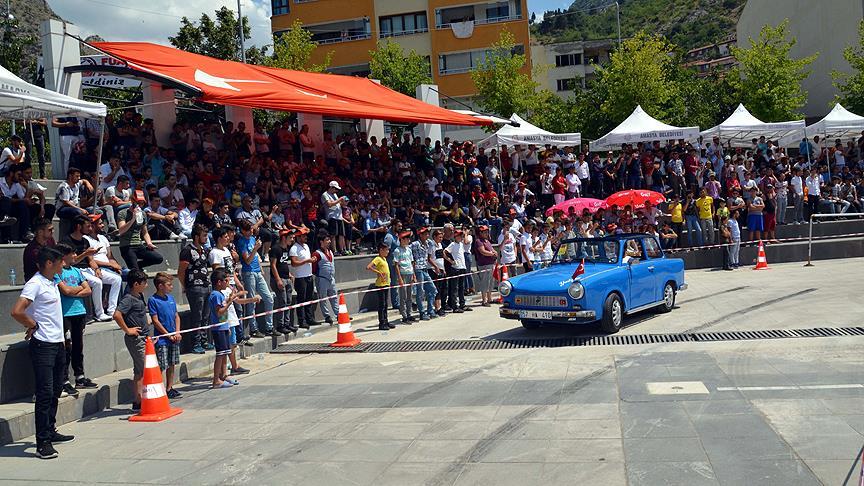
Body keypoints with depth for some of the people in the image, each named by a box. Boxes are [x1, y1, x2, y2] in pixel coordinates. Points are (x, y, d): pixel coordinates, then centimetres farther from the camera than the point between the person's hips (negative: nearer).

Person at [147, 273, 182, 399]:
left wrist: (177, 332, 0)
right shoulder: (153, 300, -10)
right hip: (162, 339, -7)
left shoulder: (171, 298, 10)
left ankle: (169, 388, 23)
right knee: (161, 367, -6)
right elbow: (155, 321, -12)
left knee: (171, 365, 13)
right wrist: (169, 335, -11)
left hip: (174, 338, 7)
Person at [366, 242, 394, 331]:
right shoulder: (378, 259, -13)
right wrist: (379, 272, -24)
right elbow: (368, 267, -25)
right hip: (380, 285, -9)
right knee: (381, 304, -5)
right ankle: (381, 324, -1)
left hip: (385, 284, 9)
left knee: (385, 304, 14)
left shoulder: (384, 258, 14)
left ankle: (386, 322, 21)